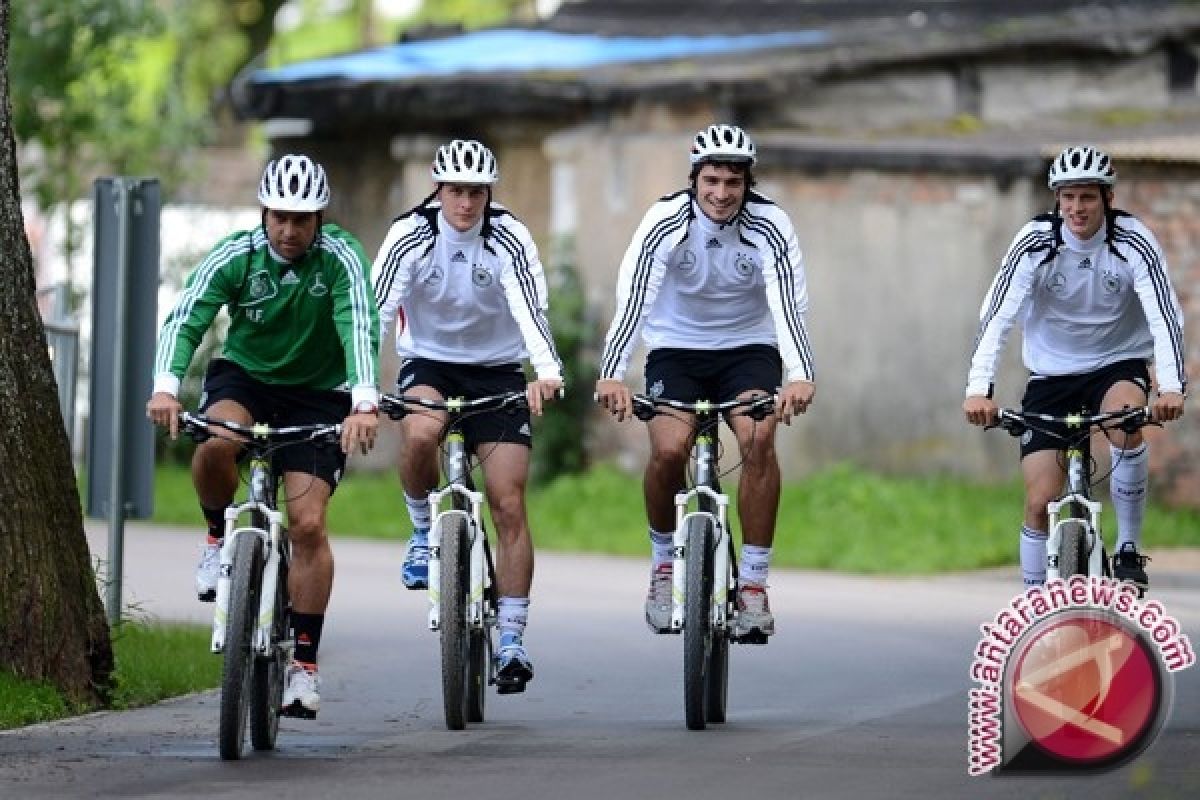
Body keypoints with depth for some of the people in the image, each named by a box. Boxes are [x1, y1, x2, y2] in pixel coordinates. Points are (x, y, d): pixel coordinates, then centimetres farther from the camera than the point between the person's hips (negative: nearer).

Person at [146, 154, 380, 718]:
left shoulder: (340, 257, -19)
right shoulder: (235, 255, -17)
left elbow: (360, 328, -33)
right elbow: (185, 318, -27)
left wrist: (364, 402, -50)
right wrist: (165, 386, -46)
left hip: (317, 394, -1)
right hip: (243, 376, 1)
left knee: (307, 524, -13)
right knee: (214, 445, -35)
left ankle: (304, 665, -4)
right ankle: (220, 535, -4)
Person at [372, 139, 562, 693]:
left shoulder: (509, 240, -17)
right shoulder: (410, 236, -16)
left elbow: (529, 309, -31)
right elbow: (376, 309, -25)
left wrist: (547, 371, -50)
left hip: (496, 370, 0)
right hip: (428, 363, 0)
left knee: (509, 506, -9)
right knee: (419, 433, -35)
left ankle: (511, 640, -1)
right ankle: (424, 531, -7)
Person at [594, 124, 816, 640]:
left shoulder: (770, 227, -17)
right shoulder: (666, 222, -18)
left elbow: (789, 305, -28)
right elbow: (633, 299, -27)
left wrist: (800, 376, -46)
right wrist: (611, 375, -42)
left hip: (748, 349, 0)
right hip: (677, 349, 0)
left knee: (759, 439, -27)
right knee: (669, 449, -24)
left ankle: (753, 583, -17)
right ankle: (664, 561, 4)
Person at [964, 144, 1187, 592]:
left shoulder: (1133, 243, -16)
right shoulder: (1035, 243, -16)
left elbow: (1165, 314, -25)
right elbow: (996, 316, -23)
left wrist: (1171, 387, -42)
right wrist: (978, 389, -38)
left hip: (1118, 363, -1)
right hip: (1051, 375, 1)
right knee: (1040, 501, -8)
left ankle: (1129, 549, -19)